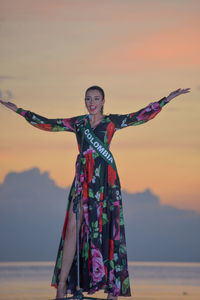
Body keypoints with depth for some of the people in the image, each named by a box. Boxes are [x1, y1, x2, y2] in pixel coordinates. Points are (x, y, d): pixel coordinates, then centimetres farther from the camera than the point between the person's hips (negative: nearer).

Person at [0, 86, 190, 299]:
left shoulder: (111, 121, 7)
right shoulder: (78, 123, 15)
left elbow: (140, 116, 1)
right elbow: (47, 123, 20)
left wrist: (167, 99, -6)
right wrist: (19, 111, 22)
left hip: (105, 178, -3)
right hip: (82, 178, 3)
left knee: (105, 228, -4)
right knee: (72, 227, -4)